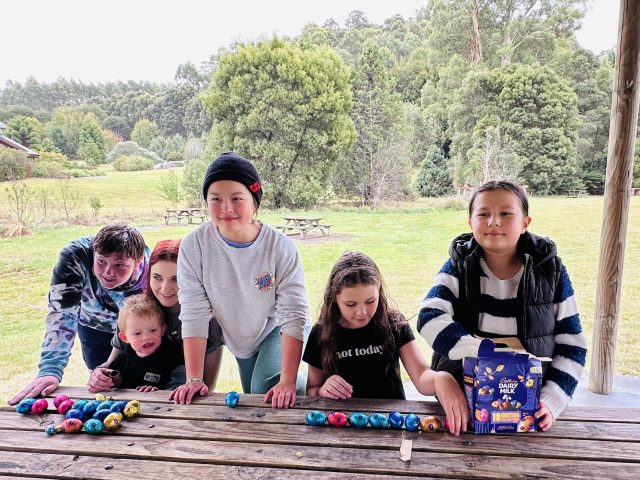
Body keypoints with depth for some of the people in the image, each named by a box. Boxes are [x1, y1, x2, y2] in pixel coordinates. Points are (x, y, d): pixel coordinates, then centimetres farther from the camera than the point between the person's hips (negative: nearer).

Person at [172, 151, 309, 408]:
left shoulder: (280, 247, -30)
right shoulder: (193, 246, -25)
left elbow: (293, 315, -28)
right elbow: (193, 314, -20)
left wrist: (287, 382, -32)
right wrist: (194, 379, -22)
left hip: (277, 330, -3)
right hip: (240, 340, 3)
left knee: (267, 392, -20)